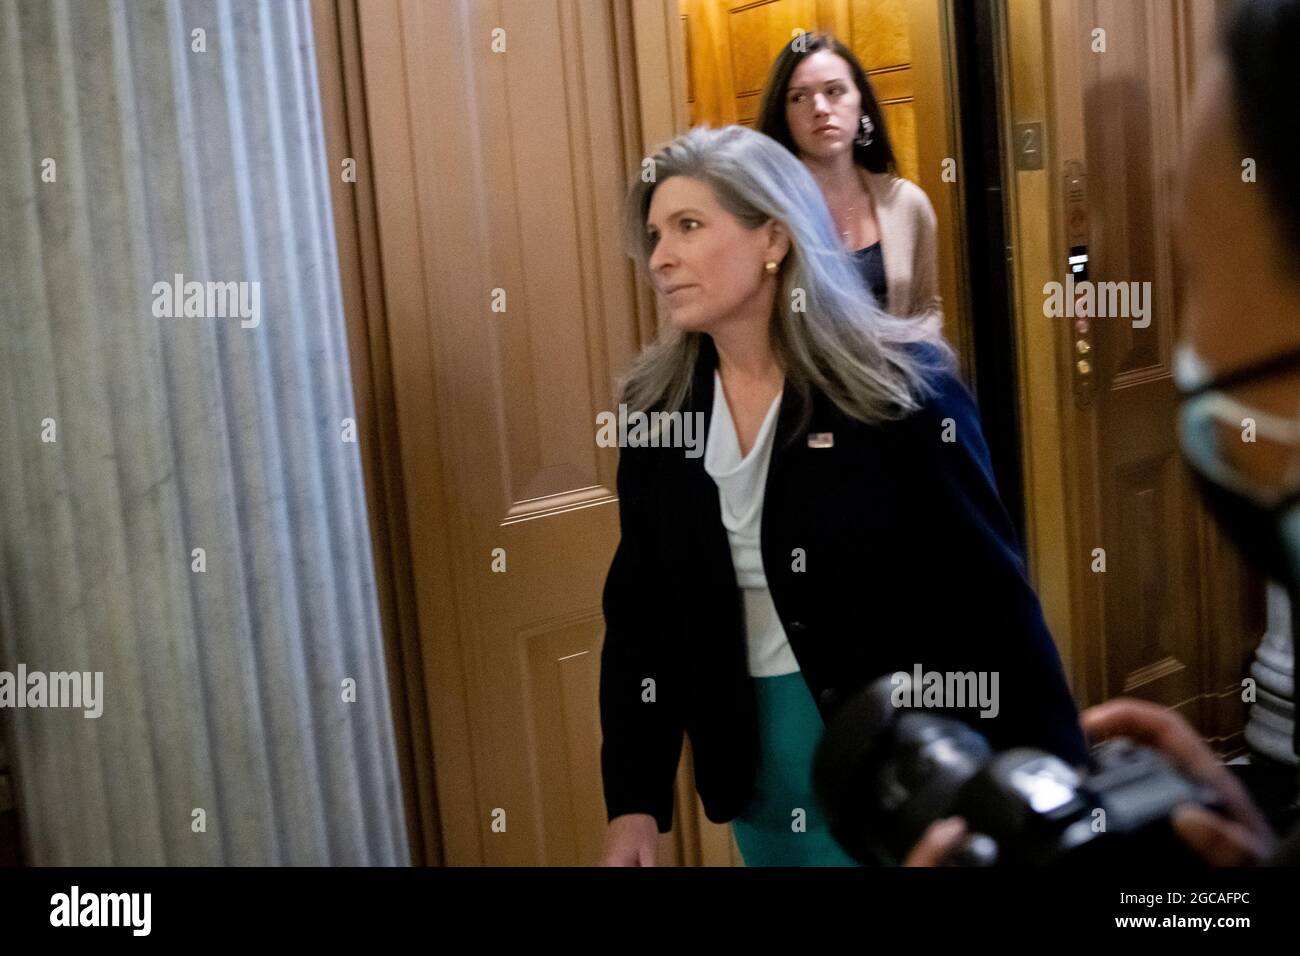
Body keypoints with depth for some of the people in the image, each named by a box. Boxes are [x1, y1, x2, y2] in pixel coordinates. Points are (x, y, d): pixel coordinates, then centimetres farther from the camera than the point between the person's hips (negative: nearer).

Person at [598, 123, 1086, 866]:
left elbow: (994, 600, -13)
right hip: (757, 757, 4)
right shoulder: (656, 408, -2)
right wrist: (635, 798, -4)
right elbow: (640, 611, 2)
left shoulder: (900, 384, -14)